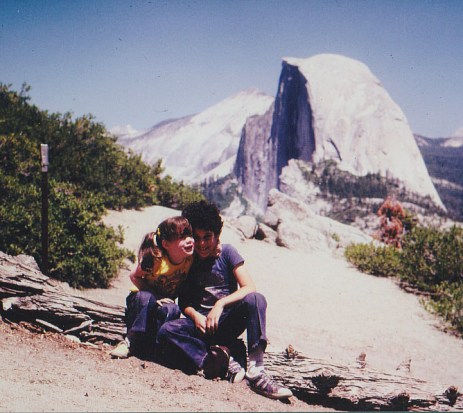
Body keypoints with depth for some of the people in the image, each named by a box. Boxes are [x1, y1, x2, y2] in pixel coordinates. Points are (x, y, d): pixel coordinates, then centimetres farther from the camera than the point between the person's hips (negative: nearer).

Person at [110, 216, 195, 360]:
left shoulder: (190, 260, -19)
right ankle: (129, 341, -25)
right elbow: (134, 276, -15)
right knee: (146, 298, -38)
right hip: (140, 299, -2)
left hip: (164, 302, 3)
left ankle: (149, 346, -21)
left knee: (172, 310, -33)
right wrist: (155, 298, -24)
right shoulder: (156, 260, -29)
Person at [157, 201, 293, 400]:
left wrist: (220, 304, -22)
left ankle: (256, 370, -39)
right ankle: (223, 363, -40)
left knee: (255, 300, -31)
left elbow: (250, 288, -8)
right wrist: (195, 315, -15)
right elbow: (183, 301, 7)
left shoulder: (227, 252, 3)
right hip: (200, 322, 1)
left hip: (228, 321, -1)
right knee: (166, 331, -28)